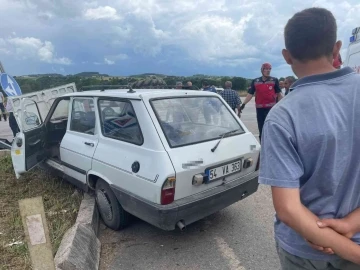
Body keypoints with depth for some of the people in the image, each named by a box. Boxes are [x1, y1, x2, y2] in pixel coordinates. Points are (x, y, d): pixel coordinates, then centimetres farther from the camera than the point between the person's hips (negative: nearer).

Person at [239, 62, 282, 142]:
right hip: (259, 108, 3)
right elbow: (250, 94, 5)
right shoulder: (255, 81, 8)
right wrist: (244, 104, -6)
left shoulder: (274, 80, 3)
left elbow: (279, 94, 4)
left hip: (271, 108, -3)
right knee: (261, 130, 11)